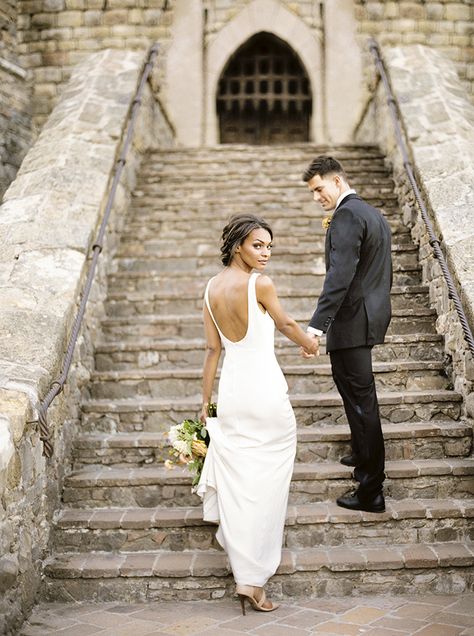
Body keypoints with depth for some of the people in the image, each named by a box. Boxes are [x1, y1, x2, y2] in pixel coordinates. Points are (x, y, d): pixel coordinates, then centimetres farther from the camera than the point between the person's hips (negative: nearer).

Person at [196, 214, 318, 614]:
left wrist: (205, 401, 14)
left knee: (237, 483, 12)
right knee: (267, 486, 3)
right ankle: (254, 579, 7)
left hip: (231, 392, 6)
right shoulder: (259, 284, -12)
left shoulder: (211, 289, 6)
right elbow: (284, 323, 4)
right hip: (266, 390, -6)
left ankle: (246, 575, 25)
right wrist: (308, 342, 25)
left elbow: (212, 349, 8)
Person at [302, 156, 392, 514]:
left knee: (360, 398, -6)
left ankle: (372, 491, 0)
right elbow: (384, 273, 21)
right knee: (356, 388, 25)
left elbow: (340, 275, -27)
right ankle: (364, 454, 42)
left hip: (352, 321, -10)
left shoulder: (347, 216, -16)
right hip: (370, 316, 10)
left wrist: (318, 324, -32)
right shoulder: (374, 215, 16)